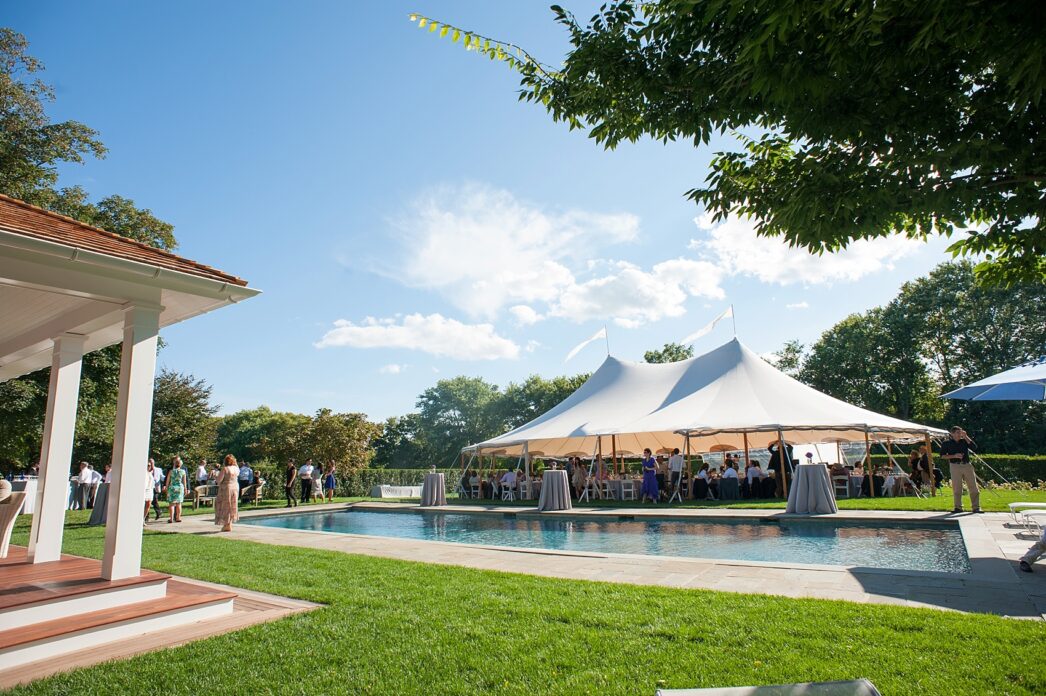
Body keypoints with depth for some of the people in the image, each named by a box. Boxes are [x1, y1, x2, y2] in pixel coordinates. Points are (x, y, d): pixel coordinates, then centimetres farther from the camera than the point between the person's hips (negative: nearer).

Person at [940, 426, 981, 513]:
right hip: (955, 466, -2)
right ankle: (958, 507, 9)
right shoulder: (947, 443, 5)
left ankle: (976, 507, 6)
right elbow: (942, 455, 2)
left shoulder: (964, 441, 13)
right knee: (956, 488, 0)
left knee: (973, 487, 0)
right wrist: (954, 456, -12)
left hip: (967, 465, 2)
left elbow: (974, 446, -6)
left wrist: (965, 436, -6)